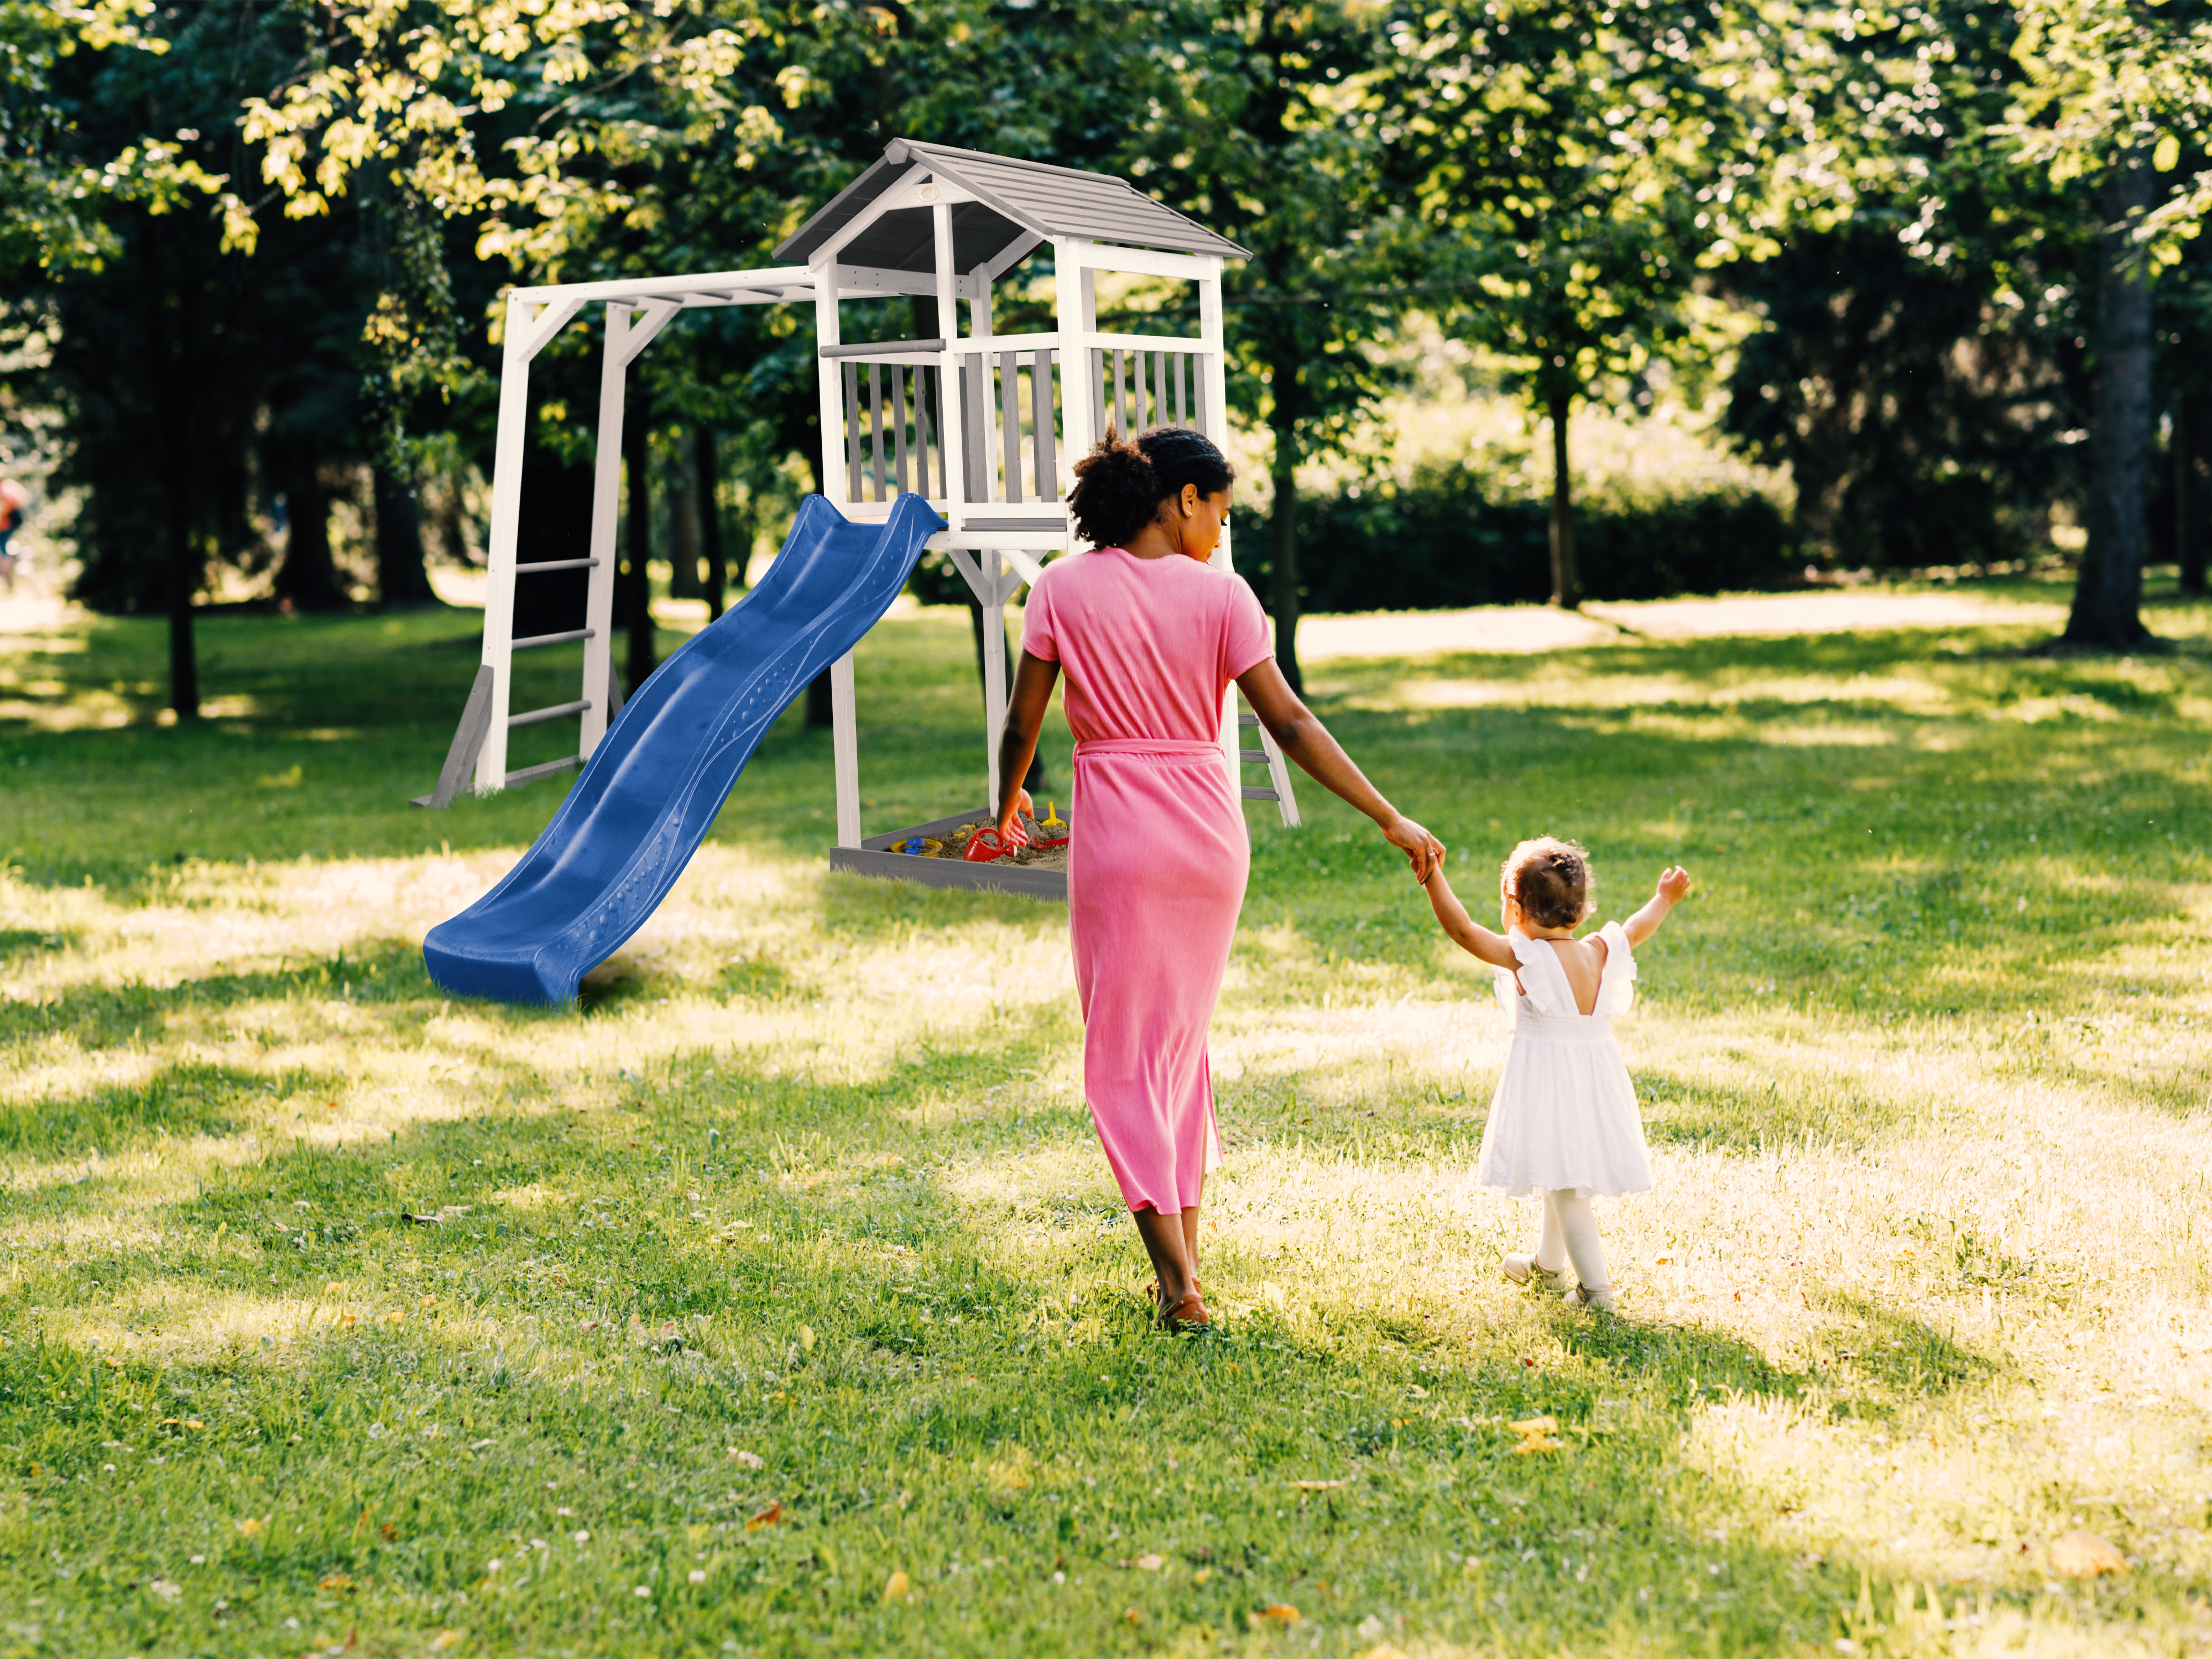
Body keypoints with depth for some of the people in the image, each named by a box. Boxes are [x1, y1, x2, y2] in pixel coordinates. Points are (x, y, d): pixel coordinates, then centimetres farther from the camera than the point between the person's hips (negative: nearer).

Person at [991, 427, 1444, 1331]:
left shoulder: (1063, 589, -3)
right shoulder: (1220, 595, -3)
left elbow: (1021, 724, 0)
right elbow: (1289, 724, -7)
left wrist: (1008, 803, 21)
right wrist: (1391, 821, -3)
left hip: (1117, 834, -2)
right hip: (1210, 831, 2)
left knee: (1124, 1054, 4)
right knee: (1183, 1039, 19)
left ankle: (1179, 1284, -5)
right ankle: (1185, 1258, 23)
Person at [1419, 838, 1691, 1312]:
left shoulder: (1524, 957, -17)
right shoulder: (1600, 953, 2)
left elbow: (1463, 929, -22)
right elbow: (1636, 930, 21)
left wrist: (1433, 877, -21)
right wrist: (1664, 900, 38)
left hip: (1546, 1079, -7)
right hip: (1596, 1076, 7)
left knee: (1565, 1187, -4)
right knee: (1564, 1179, 24)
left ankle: (1595, 1288, -8)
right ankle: (1546, 1263, 43)